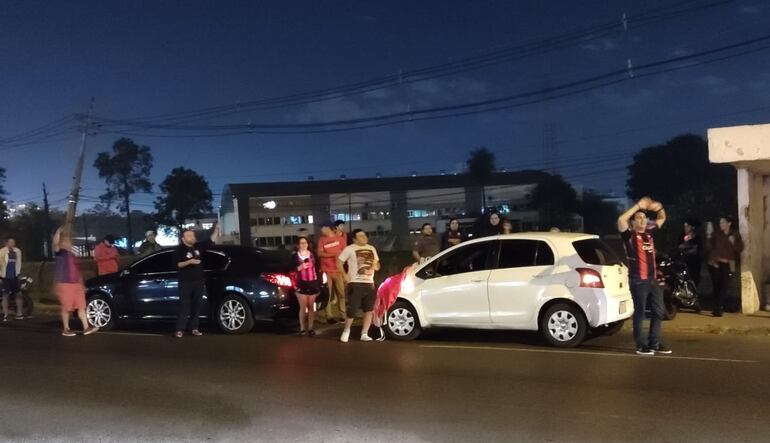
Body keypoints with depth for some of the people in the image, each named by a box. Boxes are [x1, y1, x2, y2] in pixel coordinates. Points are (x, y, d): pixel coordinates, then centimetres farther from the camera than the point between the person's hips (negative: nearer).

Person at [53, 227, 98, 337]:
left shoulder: (72, 255, 19)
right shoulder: (60, 252, -2)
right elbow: (55, 243, -26)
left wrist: (81, 283, 22)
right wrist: (59, 231, -26)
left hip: (76, 283, 7)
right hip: (64, 283, -7)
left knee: (81, 306, 3)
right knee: (66, 307, -1)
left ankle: (86, 328, 2)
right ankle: (66, 329, 8)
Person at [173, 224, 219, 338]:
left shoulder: (199, 246, 8)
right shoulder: (179, 249, -5)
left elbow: (211, 241, 10)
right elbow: (178, 264, -12)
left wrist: (216, 230, -2)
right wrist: (190, 261, -23)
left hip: (199, 280, 5)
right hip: (185, 282, -5)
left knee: (196, 305, 7)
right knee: (184, 305, -7)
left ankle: (194, 328, 13)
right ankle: (179, 330, -5)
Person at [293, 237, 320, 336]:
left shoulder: (312, 254, 8)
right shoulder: (295, 256, 2)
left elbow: (317, 270, 10)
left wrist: (319, 286, 8)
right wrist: (300, 267, -17)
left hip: (312, 284, 2)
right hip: (301, 284, -2)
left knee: (311, 307, 5)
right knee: (303, 307, -3)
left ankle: (310, 328, 11)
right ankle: (302, 328, 5)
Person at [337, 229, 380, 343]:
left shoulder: (371, 249, 13)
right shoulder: (349, 249, -4)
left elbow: (377, 264, 20)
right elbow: (339, 262, -3)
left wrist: (374, 267, -3)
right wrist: (345, 275, -10)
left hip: (369, 283, 5)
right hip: (355, 283, -5)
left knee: (369, 310, 5)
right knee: (352, 310, -6)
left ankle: (364, 334, 14)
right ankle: (346, 330, 17)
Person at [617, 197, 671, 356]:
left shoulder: (649, 232, 13)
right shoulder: (629, 235, -6)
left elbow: (662, 219, 26)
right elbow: (621, 220, -26)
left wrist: (659, 208, 4)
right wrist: (638, 206, -21)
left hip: (652, 279, 7)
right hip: (638, 281, -7)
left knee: (659, 311, 11)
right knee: (639, 313, 0)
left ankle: (654, 344, 21)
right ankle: (641, 345, 7)